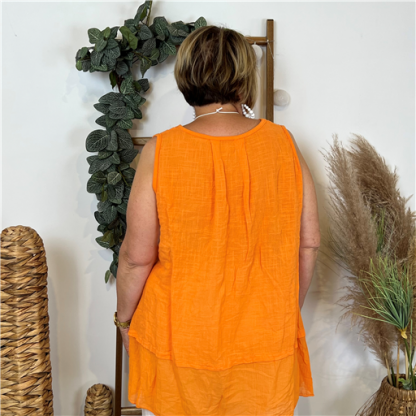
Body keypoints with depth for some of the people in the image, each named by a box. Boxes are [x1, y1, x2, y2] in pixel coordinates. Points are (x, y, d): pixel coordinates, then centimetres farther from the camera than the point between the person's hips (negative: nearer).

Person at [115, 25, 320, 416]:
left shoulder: (160, 152, -16)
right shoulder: (283, 143, -9)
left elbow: (137, 257, -12)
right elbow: (308, 245, -2)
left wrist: (126, 319, 5)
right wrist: (289, 310, 13)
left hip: (178, 339, -1)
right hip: (267, 342, 2)